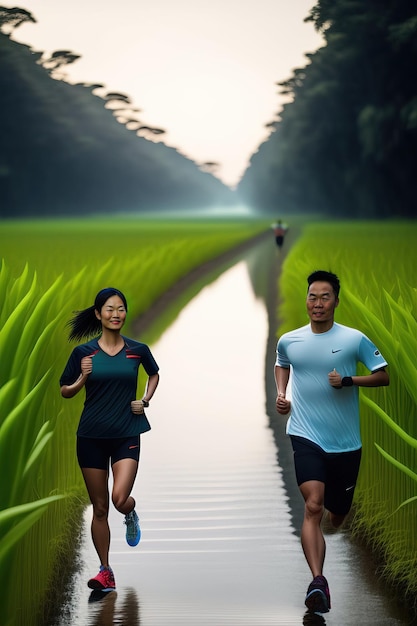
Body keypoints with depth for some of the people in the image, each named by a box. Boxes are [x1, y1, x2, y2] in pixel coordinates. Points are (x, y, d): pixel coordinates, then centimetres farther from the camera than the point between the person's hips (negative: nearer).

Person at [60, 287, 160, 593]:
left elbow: (154, 374, 21)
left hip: (127, 434, 0)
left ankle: (131, 516, 21)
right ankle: (106, 572, 16)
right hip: (91, 437, 1)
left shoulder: (138, 350, 0)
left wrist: (146, 400, 5)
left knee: (120, 498, -17)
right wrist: (82, 379, -13)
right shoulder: (84, 352, -2)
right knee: (100, 508, 5)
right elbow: (65, 391, 7)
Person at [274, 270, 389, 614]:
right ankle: (318, 582, -29)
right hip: (305, 436, 0)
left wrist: (349, 380, -14)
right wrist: (281, 393, 10)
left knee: (338, 513, 13)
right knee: (313, 505, -21)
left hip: (345, 442, 0)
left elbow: (383, 376, 1)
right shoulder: (289, 341, 4)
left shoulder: (355, 339, -5)